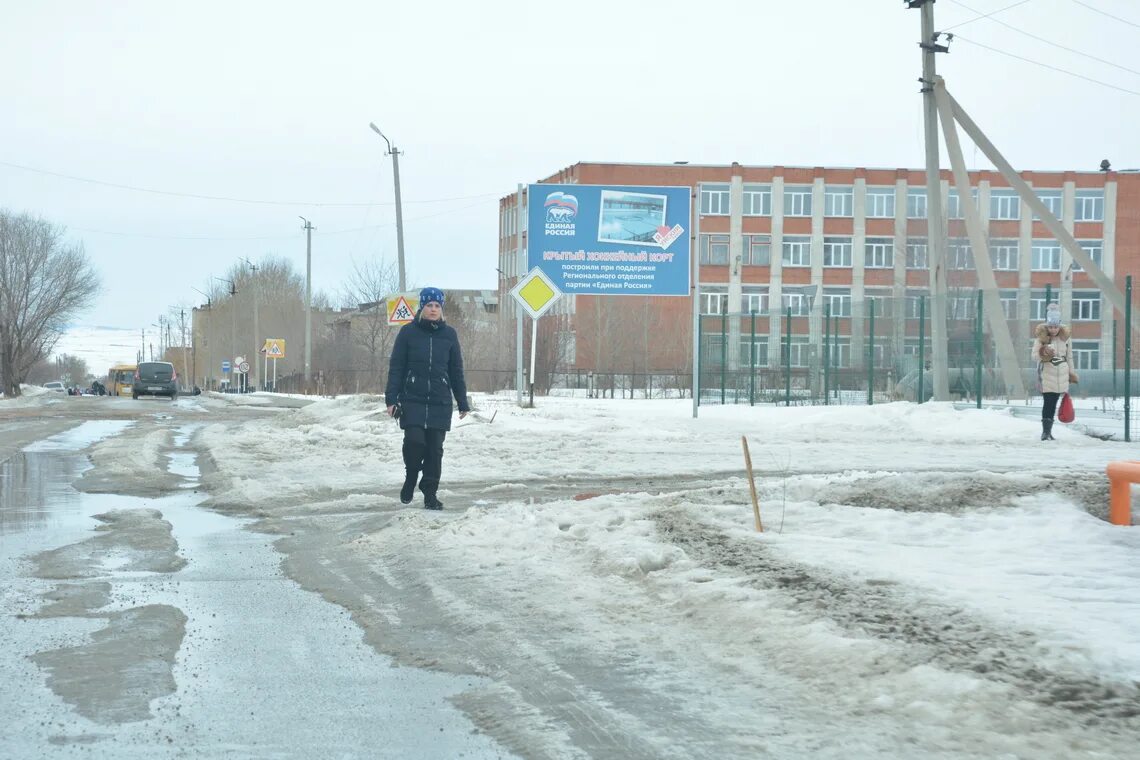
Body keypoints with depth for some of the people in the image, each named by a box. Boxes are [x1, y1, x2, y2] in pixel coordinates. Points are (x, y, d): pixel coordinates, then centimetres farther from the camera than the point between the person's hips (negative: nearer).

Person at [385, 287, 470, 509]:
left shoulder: (449, 334, 7)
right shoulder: (408, 332, 1)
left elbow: (456, 371, 12)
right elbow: (396, 367, 1)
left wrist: (462, 402, 10)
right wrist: (391, 399, -6)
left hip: (440, 402, 2)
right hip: (413, 401, -2)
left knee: (435, 448, 2)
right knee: (414, 441, -15)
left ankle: (430, 494, 12)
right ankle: (410, 477, 13)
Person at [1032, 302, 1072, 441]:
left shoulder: (1065, 338, 3)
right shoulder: (1041, 338, -6)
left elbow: (1069, 357, 10)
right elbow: (1034, 356, -9)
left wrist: (1071, 376, 10)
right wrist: (1043, 353, -29)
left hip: (1061, 375, 4)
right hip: (1046, 374, -4)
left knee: (1054, 403, 9)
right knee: (1047, 402, -12)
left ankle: (1048, 431, 16)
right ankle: (1045, 431, -12)